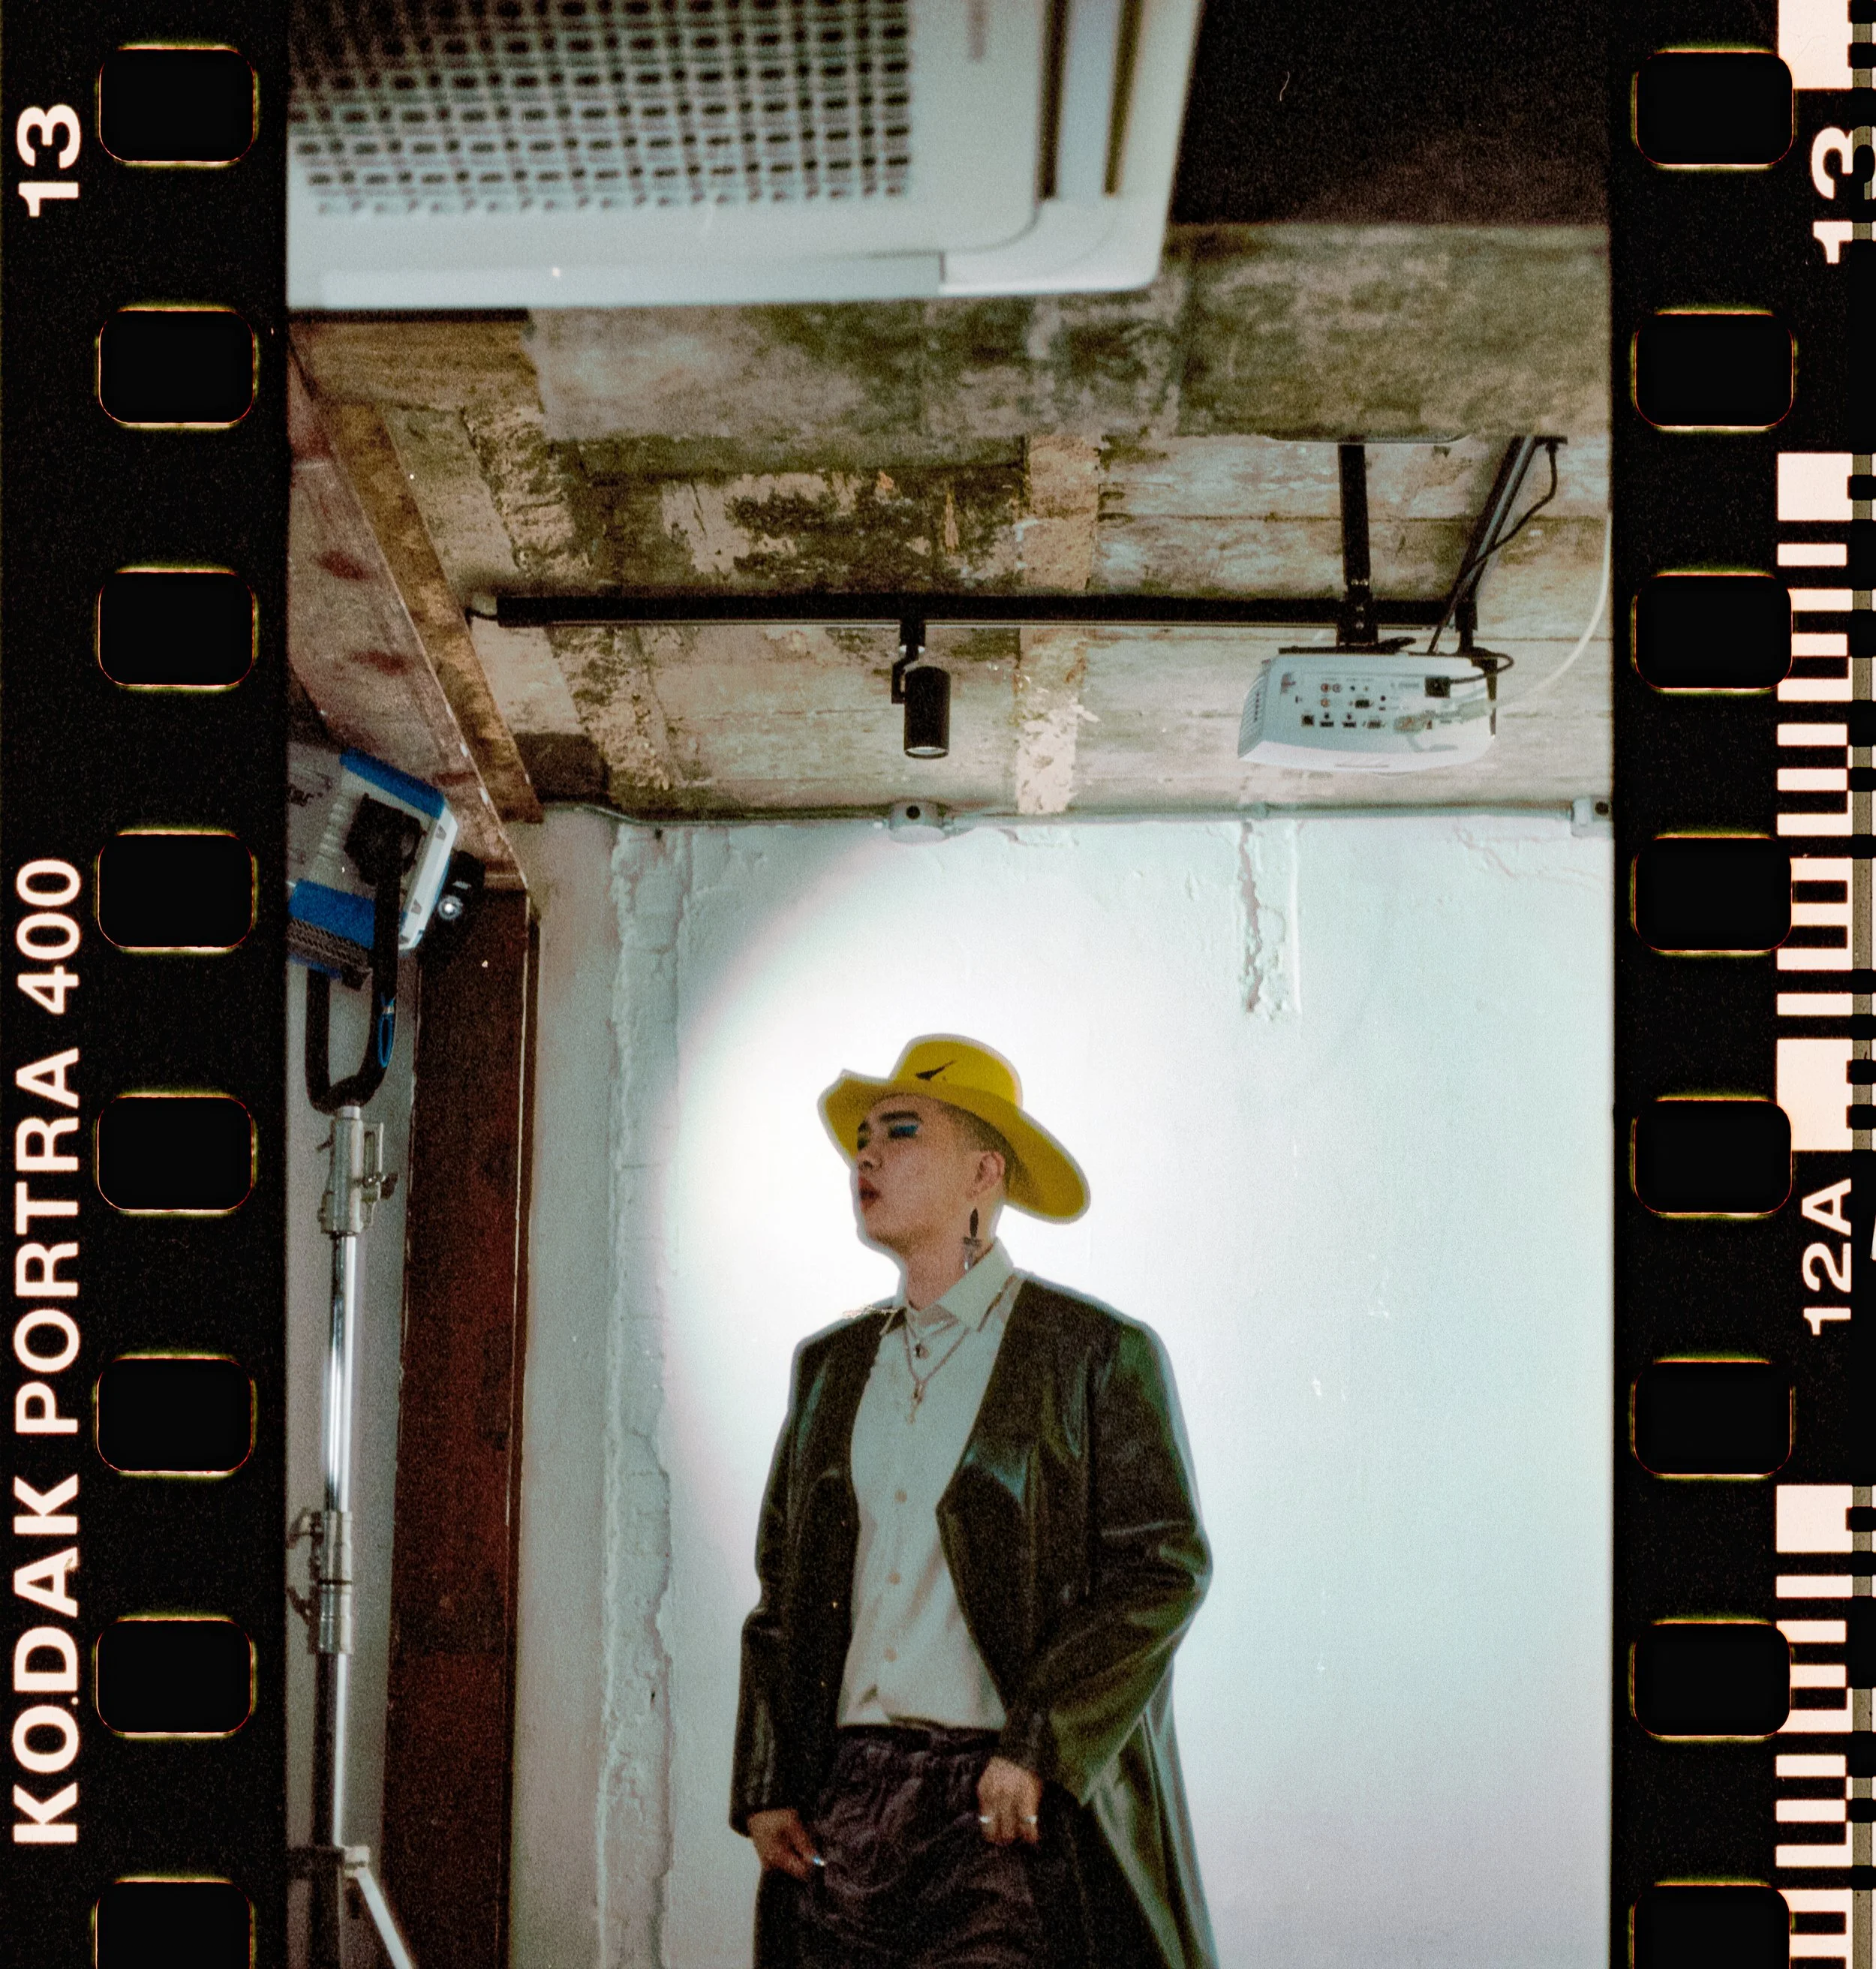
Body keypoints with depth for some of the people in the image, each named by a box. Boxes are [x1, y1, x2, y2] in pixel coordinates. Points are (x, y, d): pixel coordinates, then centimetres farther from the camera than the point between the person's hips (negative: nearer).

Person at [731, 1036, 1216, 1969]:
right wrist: (766, 1786, 6)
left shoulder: (1098, 1352, 0)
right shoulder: (831, 1364, 16)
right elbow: (783, 1592, 16)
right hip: (844, 1805, 5)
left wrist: (1038, 1749, -14)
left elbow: (1164, 1569, -6)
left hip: (1013, 1816, -5)